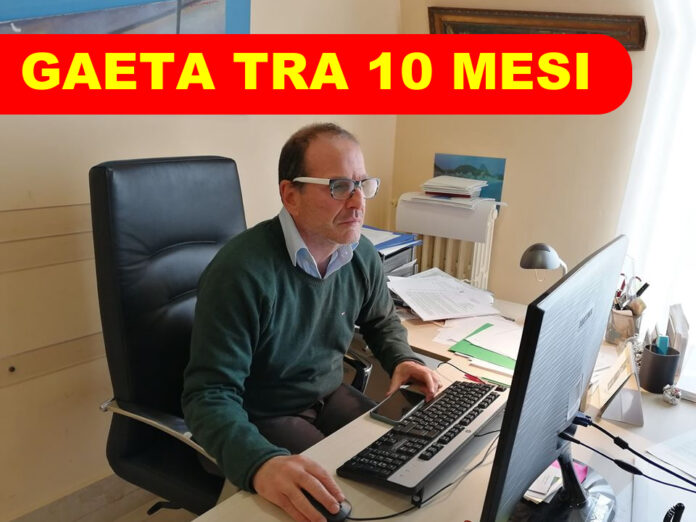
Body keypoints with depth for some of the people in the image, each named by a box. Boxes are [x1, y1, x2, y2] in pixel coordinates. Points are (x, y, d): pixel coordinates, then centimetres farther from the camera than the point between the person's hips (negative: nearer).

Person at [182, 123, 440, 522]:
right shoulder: (241, 272, -28)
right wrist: (260, 464, -47)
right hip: (263, 416, -6)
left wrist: (403, 360, -8)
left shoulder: (362, 255, -7)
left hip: (331, 397, 6)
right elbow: (211, 394, -30)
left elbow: (382, 321, 14)